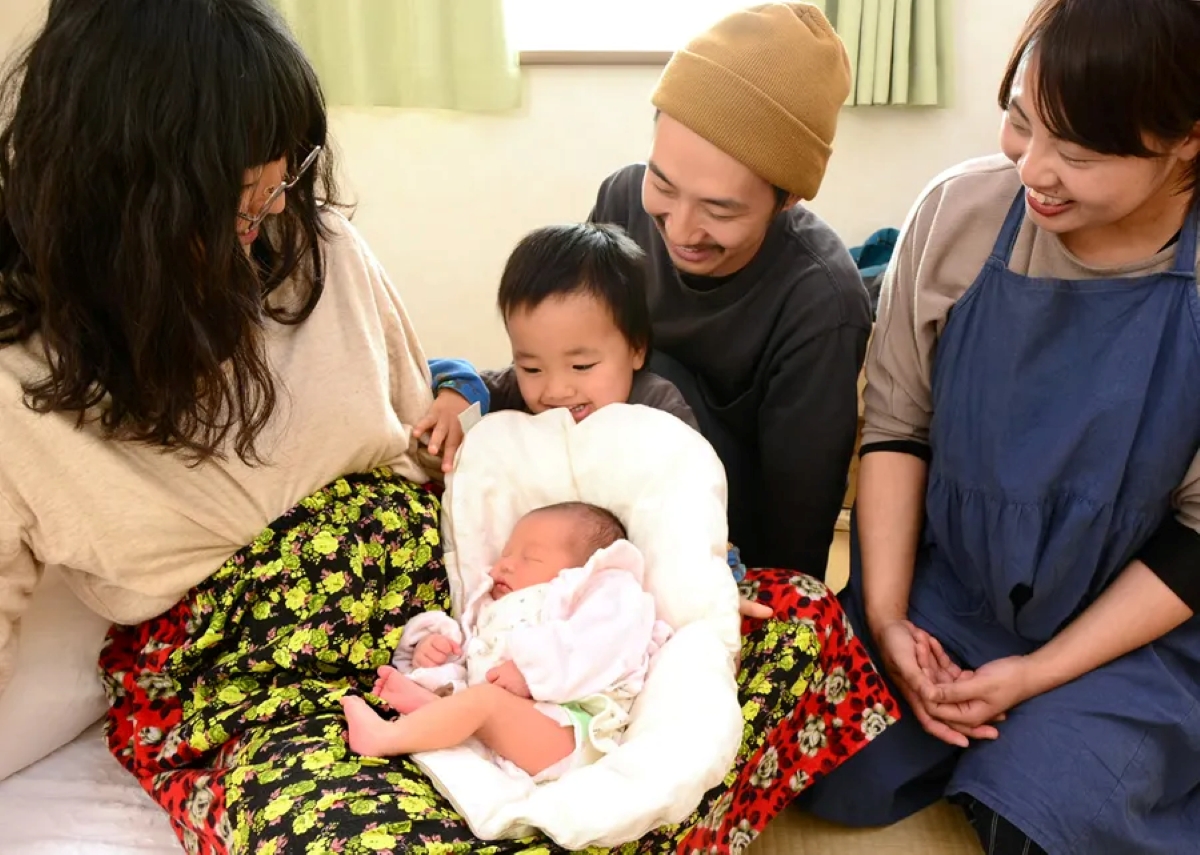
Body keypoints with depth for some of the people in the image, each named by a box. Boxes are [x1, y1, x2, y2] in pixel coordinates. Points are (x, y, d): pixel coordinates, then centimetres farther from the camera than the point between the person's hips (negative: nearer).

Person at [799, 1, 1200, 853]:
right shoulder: (958, 213, -14)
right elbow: (896, 424, -5)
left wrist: (1037, 673, -14)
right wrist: (885, 615, -11)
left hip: (1126, 628, -1)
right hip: (937, 594, 2)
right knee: (835, 779, -9)